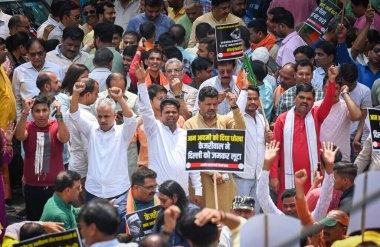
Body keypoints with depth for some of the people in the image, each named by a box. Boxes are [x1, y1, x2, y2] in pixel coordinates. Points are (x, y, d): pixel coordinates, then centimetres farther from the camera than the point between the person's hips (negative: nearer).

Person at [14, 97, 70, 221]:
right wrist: (25, 112, -34)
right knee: (33, 221, 7)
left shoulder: (56, 126, -1)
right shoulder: (28, 127, 1)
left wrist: (58, 115, -35)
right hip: (32, 187, 1)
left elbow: (64, 138, -22)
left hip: (55, 186, -1)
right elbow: (19, 136, -21)